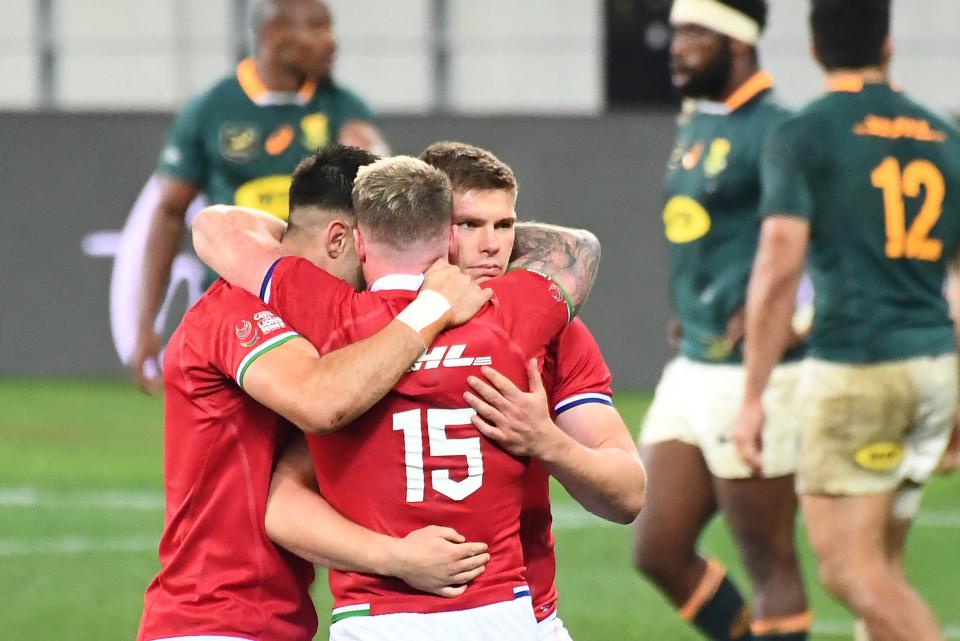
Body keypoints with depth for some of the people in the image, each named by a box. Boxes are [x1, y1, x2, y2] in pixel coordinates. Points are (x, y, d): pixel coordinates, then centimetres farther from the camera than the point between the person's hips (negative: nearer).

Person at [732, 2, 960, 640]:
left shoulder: (801, 137, -5)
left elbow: (779, 265, -14)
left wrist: (753, 397, -12)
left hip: (855, 370, -6)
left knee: (849, 569, -5)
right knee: (880, 568, 14)